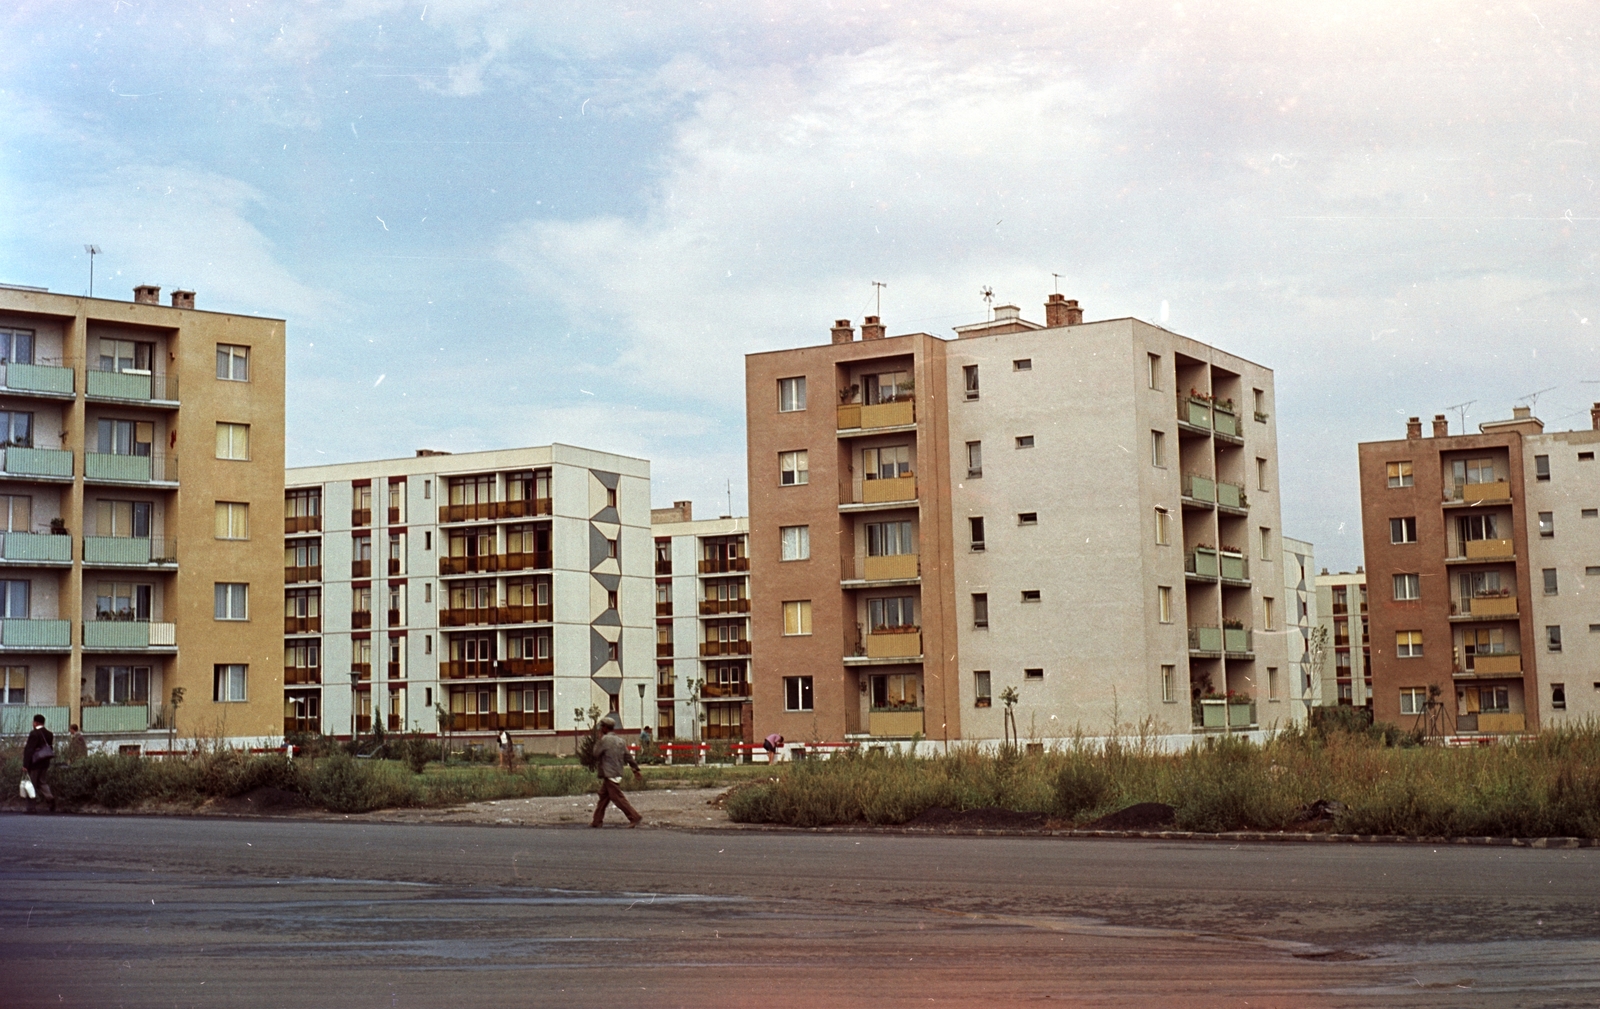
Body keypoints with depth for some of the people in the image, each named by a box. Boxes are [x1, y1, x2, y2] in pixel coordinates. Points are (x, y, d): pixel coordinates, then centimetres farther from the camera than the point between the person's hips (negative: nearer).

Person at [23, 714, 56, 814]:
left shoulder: (34, 734, -15)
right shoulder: (50, 734, 7)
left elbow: (29, 750, -19)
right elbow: (51, 748, 12)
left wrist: (25, 765, -19)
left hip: (35, 764, -6)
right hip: (45, 763, 6)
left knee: (32, 786, 3)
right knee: (43, 783, 14)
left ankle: (32, 807, 5)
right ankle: (50, 797, -12)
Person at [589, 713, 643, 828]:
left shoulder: (605, 739, -13)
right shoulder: (619, 740, 12)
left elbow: (596, 753, -7)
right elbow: (628, 757, 11)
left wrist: (598, 740, 4)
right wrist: (636, 770, 13)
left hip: (609, 774, -9)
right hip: (618, 773, 9)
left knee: (618, 798, -7)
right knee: (603, 797, 14)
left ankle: (634, 817, -10)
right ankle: (597, 821, 18)